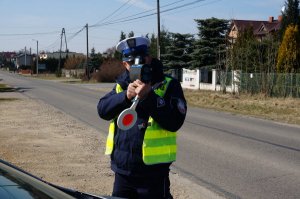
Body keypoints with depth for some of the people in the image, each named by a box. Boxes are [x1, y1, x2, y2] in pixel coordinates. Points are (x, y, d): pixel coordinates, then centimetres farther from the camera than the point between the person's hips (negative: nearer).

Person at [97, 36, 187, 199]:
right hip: (122, 170, 5)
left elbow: (175, 122, -16)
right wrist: (125, 96, -18)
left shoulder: (168, 85, -5)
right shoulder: (121, 85, 11)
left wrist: (148, 96, -23)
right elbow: (103, 110, -2)